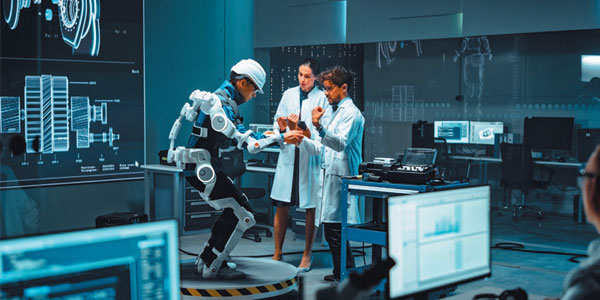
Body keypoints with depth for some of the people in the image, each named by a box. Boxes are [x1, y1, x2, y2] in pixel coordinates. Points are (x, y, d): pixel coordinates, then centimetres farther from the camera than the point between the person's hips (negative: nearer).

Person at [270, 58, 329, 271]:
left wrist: (299, 128, -23)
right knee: (281, 207, 5)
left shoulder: (322, 98, -3)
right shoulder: (289, 94, 9)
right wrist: (282, 126, -13)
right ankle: (277, 254, 17)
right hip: (288, 155, 3)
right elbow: (277, 122, 9)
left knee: (311, 209, 4)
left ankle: (307, 255, 17)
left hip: (311, 158, -3)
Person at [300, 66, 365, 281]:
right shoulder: (332, 111, 21)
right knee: (332, 229, 10)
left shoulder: (351, 113, -8)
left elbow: (340, 143, -24)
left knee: (334, 229, -9)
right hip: (329, 175, 9)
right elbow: (320, 147, 23)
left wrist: (319, 126, -36)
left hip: (342, 178, -9)